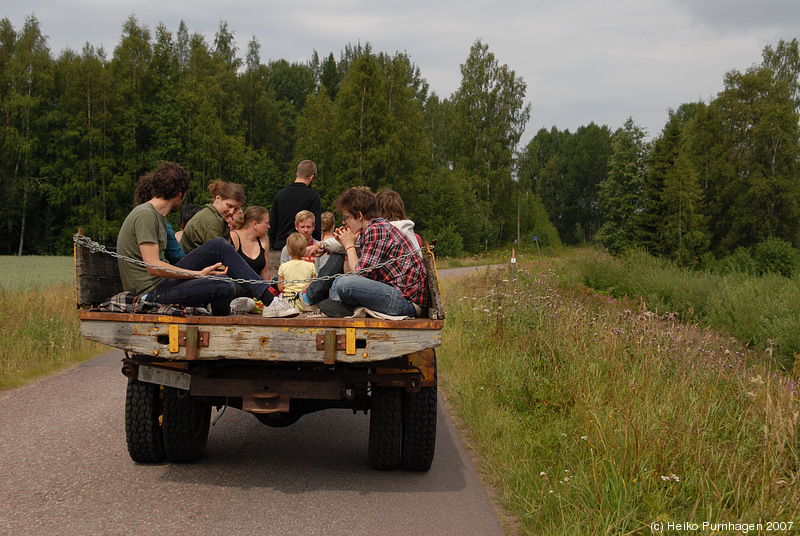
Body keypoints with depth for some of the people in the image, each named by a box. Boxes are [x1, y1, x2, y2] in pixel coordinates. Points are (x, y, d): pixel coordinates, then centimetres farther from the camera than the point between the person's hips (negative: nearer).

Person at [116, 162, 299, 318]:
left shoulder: (157, 215, 17)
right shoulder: (145, 215, -15)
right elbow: (153, 267, -23)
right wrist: (198, 274, -20)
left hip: (162, 282, 10)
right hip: (150, 293, -10)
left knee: (219, 246, 3)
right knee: (223, 285, -28)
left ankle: (268, 298, -2)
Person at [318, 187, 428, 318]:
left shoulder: (376, 230, -14)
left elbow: (359, 273, -16)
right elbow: (349, 272, 21)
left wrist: (350, 246, -3)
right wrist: (347, 245, 10)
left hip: (407, 299, -11)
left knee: (344, 284, -30)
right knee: (338, 282, 26)